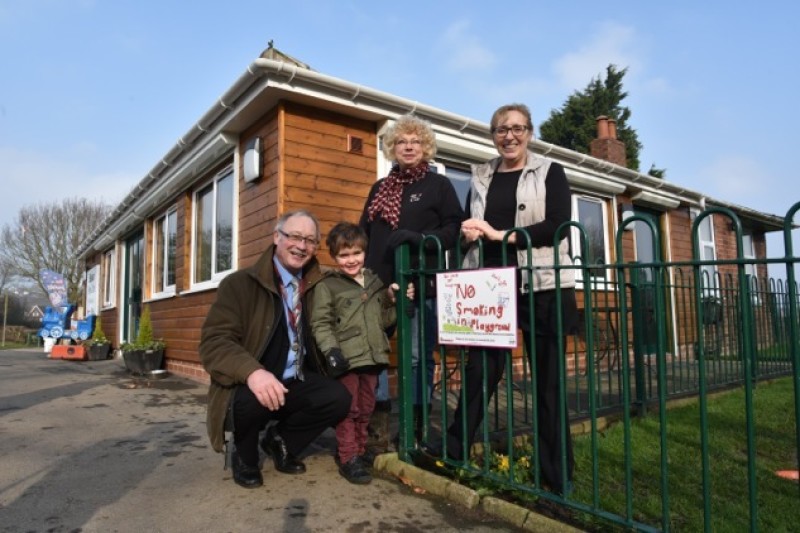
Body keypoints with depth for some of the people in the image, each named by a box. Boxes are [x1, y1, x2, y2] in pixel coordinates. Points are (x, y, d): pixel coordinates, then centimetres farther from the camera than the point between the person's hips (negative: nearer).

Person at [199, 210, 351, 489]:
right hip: (247, 386, -4)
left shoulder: (317, 286, 6)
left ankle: (280, 440, 9)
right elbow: (214, 341, -18)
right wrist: (252, 371, -39)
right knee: (251, 401, -35)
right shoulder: (240, 283, -9)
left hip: (295, 383, 4)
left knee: (338, 396, -21)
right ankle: (244, 456, 3)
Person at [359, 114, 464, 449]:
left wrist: (419, 237, -18)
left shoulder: (439, 185, 7)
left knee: (418, 356, 2)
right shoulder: (380, 188, 19)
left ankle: (415, 429, 13)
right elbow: (364, 233, 18)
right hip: (379, 284, 4)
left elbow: (455, 230, -3)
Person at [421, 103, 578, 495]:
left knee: (547, 376, 3)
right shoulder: (481, 177, 16)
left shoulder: (549, 172, 6)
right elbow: (468, 227, 18)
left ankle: (556, 471, 16)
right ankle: (456, 443, 19)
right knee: (480, 367, 4)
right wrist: (468, 233, -6)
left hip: (541, 285, -2)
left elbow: (558, 225, -8)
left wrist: (501, 234, -14)